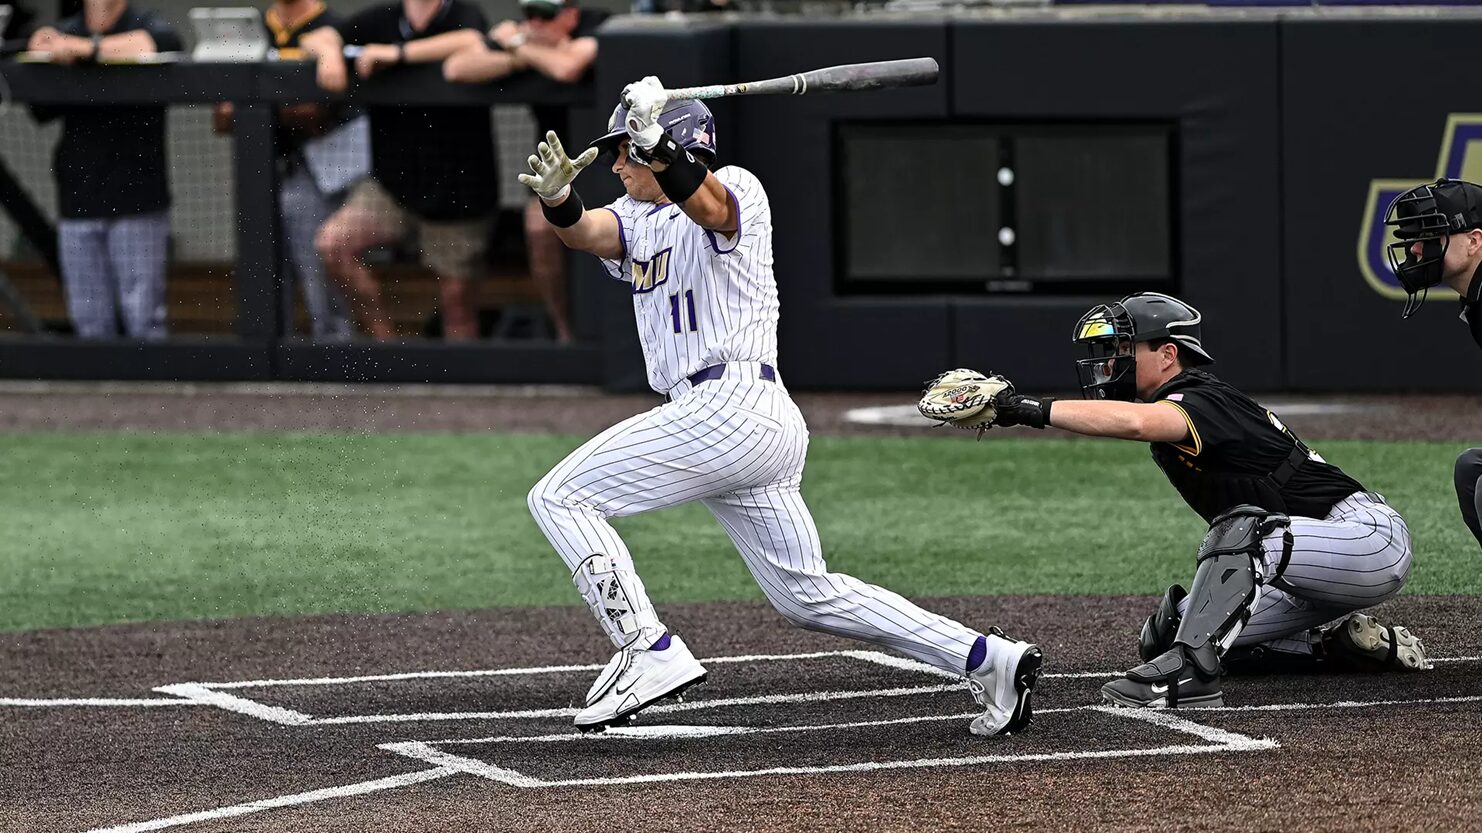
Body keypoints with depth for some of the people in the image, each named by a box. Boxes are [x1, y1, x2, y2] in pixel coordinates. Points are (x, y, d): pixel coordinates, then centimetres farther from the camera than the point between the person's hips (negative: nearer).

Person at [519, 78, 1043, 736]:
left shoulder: (736, 189, -3)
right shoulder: (636, 219, 20)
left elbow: (710, 206, -28)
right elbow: (587, 232, -1)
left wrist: (656, 139, -46)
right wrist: (557, 198, -24)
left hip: (730, 404, -10)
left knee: (559, 496, -9)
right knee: (810, 595, 12)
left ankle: (648, 650, -17)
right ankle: (988, 658, 10)